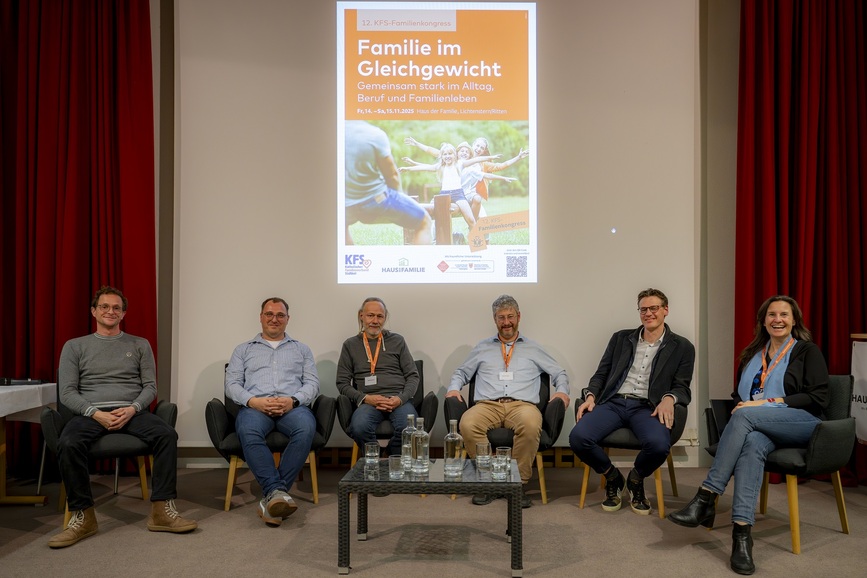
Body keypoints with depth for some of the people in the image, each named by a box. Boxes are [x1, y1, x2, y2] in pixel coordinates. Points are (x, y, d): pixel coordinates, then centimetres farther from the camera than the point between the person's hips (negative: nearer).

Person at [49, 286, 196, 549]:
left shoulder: (140, 345, 16)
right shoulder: (75, 346, 14)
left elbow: (150, 387, 10)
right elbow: (67, 392, 5)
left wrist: (132, 409, -11)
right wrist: (96, 414, -13)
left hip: (132, 412, 1)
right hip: (90, 413, 0)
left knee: (167, 434, -29)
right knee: (68, 444, -34)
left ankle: (161, 511, -24)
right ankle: (83, 517, -18)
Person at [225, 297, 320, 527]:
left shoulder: (301, 349, 24)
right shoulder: (243, 350, 24)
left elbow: (313, 383, 12)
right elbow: (232, 384, 12)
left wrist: (293, 400, -9)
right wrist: (253, 401, -9)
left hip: (293, 407, 0)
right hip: (254, 407, 0)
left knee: (306, 428, -36)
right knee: (248, 431, -37)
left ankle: (271, 496, -31)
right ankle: (277, 491, -38)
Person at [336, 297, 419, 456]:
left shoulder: (397, 341, 17)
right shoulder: (350, 345, 16)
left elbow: (413, 376, 14)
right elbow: (342, 383, 12)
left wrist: (401, 398, -6)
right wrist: (365, 398, -6)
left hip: (399, 400, 1)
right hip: (368, 401, 0)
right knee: (359, 428, -37)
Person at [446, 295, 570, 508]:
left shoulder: (533, 349, 25)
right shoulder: (482, 348, 27)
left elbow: (559, 373, 25)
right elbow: (461, 372, 29)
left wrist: (562, 391, 4)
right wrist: (454, 388, 8)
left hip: (522, 405, -1)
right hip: (487, 405, 1)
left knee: (531, 425, -39)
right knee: (467, 424, -35)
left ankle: (519, 483, -21)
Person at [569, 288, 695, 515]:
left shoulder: (682, 347, 12)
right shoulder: (620, 338, 18)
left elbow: (682, 387, 6)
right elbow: (601, 374, 16)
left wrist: (668, 399, -17)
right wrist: (591, 396, -3)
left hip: (647, 408, -1)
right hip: (612, 403, 2)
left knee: (659, 444, -36)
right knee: (578, 436, -27)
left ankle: (636, 479, 2)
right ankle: (612, 477, 5)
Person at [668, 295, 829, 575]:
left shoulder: (807, 351, 8)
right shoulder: (752, 353, 22)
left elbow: (818, 398, -3)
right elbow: (738, 394, 25)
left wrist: (768, 403, -13)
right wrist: (741, 404, -1)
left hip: (803, 424, -3)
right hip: (760, 427, 3)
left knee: (745, 415, -34)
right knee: (752, 443, -36)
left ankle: (706, 498, -36)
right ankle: (742, 531, -48)